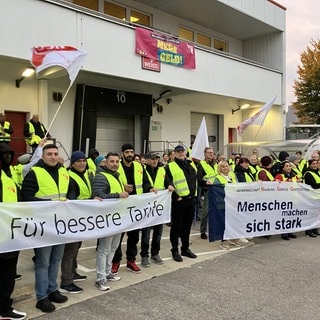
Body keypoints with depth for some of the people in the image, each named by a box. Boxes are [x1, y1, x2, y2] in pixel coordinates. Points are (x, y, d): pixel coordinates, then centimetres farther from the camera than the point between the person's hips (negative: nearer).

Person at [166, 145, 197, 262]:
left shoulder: (191, 165, 15)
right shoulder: (170, 167, -4)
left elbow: (196, 180, 23)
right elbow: (168, 183, -11)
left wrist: (194, 194, 16)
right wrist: (176, 196, -15)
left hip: (191, 199, 6)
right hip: (178, 201, -6)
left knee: (187, 225, 14)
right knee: (176, 226, 2)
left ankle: (185, 248, 26)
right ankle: (175, 250, 12)